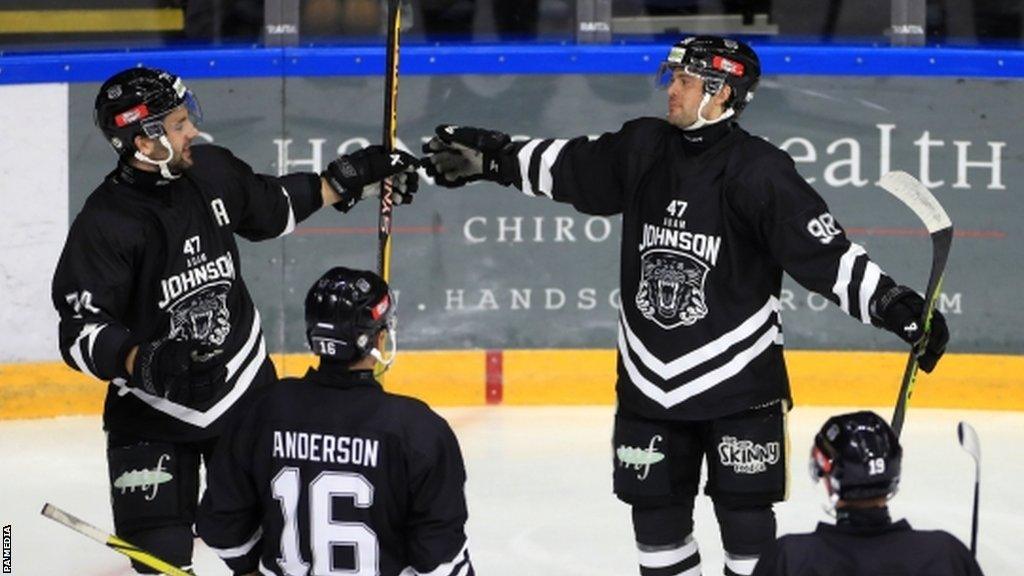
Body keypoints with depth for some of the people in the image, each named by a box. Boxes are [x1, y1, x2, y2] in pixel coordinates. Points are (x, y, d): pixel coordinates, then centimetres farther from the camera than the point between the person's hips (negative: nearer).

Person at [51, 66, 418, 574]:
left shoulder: (210, 170, -4)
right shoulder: (105, 223, -21)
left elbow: (272, 208, 17)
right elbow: (80, 333, -21)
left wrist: (348, 179, 12)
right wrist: (142, 363, -37)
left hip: (245, 387, 5)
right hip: (152, 412, -5)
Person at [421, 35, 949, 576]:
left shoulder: (759, 171, -15)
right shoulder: (642, 148, 1)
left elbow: (827, 254, -16)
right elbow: (566, 167, 18)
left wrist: (897, 307, -25)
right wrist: (488, 158, 20)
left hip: (739, 381, -5)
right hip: (649, 377, 5)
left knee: (745, 513, -1)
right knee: (656, 512, 12)